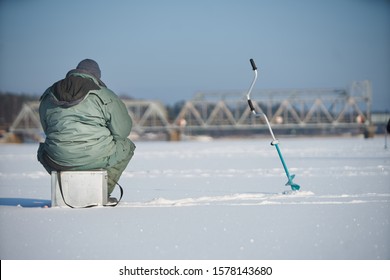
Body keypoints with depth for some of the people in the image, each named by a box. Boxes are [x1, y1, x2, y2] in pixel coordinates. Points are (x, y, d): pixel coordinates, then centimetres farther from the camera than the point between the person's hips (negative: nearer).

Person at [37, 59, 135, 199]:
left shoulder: (48, 97, 12)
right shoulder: (105, 96, -1)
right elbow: (122, 130, 1)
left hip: (58, 162, 4)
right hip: (96, 158, -3)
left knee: (44, 150, 39)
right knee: (126, 146, 26)